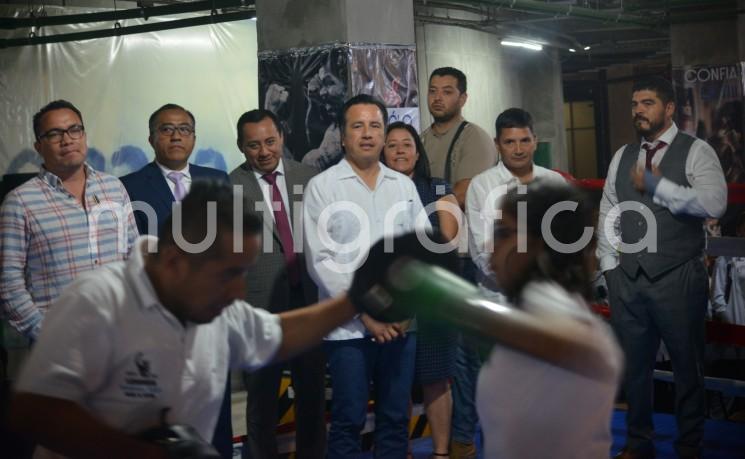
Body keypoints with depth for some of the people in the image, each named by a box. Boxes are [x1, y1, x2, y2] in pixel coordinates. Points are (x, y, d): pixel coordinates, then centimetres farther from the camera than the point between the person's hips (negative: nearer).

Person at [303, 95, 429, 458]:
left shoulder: (404, 185, 10)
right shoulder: (322, 186, -2)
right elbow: (320, 261, -7)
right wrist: (364, 312, -10)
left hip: (401, 323, 4)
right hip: (349, 326, -3)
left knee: (396, 418, 10)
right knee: (349, 420, 3)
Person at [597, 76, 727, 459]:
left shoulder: (696, 152, -5)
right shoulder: (622, 156, 10)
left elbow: (715, 203, -20)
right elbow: (607, 214, 12)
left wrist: (657, 185, -18)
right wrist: (610, 266, 4)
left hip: (678, 279, -4)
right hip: (627, 279, 5)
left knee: (687, 365, 8)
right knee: (633, 364, 14)